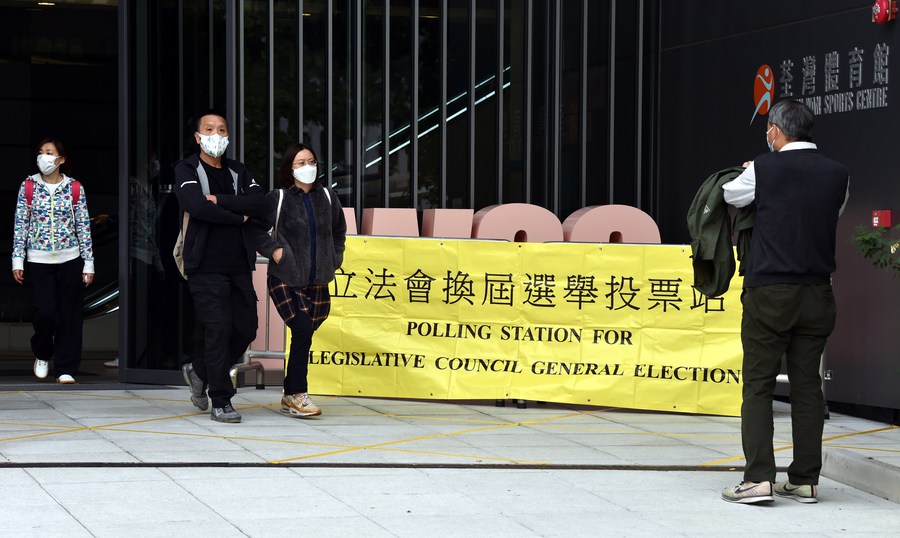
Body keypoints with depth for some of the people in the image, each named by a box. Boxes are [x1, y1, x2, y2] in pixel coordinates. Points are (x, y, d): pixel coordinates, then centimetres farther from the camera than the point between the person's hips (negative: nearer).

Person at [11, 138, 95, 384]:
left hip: (70, 260, 1)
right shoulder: (28, 187, 2)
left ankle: (65, 369, 10)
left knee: (69, 316, 0)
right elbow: (21, 225, 3)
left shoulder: (75, 189, 2)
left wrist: (89, 263, 0)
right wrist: (17, 261, -2)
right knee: (46, 313, -9)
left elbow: (84, 227, 3)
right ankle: (42, 355, 20)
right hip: (38, 261, -1)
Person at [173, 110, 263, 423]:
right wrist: (239, 215, -7)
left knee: (246, 329, 6)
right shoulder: (186, 170, 1)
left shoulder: (238, 172, 16)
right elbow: (198, 207, -18)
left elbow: (260, 203, -2)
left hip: (239, 266, 6)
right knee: (218, 329, -10)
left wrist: (219, 200, -14)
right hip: (206, 266, -6)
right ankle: (220, 402, -2)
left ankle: (199, 371, 30)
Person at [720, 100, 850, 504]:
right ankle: (805, 480, 10)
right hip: (817, 295, 4)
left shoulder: (764, 170, -6)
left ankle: (758, 478, -8)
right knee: (807, 386, 9)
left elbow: (729, 196, 11)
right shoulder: (838, 175, 4)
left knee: (758, 385, 0)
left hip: (769, 293, -4)